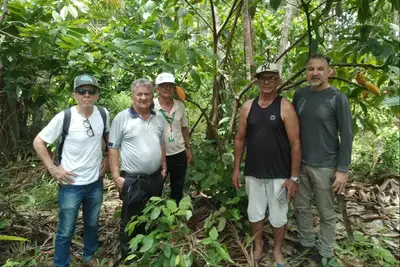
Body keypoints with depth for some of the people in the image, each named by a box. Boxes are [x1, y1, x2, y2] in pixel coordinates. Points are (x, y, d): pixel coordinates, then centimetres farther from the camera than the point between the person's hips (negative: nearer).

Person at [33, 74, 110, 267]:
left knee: (92, 224, 22)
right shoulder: (64, 117, -18)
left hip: (95, 182, 4)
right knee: (65, 231, 12)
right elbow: (38, 142, -8)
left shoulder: (103, 114, -7)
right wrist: (52, 168, -12)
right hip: (71, 184, -3)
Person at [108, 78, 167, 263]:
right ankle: (127, 256, 31)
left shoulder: (159, 118, 6)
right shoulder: (122, 118, -11)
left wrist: (164, 168, 12)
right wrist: (116, 176, -14)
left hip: (155, 178, 6)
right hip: (133, 180, -5)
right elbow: (113, 148, -10)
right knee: (130, 220, 10)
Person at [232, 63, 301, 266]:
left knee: (278, 216, 13)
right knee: (255, 213, 17)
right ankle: (258, 248, 40)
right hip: (253, 173, 3)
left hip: (279, 174, -3)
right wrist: (236, 169, 4)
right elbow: (240, 139, 6)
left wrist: (293, 177, -11)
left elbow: (295, 143, -10)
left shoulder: (285, 107, -9)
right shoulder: (248, 107, 1)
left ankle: (278, 251, 38)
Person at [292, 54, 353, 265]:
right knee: (301, 207, 14)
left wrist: (342, 169, -11)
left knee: (326, 213, 10)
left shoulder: (337, 98, -9)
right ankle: (306, 245, 35)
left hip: (325, 167, -4)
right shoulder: (300, 95, 4)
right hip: (300, 164, 4)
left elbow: (346, 135, -8)